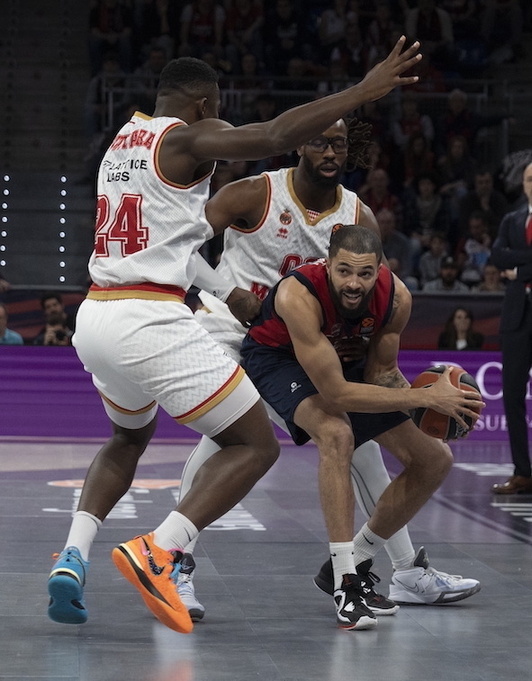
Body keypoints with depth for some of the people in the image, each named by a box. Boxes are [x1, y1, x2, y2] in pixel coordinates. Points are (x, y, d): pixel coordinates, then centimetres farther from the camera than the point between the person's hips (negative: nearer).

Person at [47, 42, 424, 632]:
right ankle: (157, 552, -17)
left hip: (94, 317, 8)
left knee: (129, 439, 33)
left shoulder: (121, 141, 20)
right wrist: (366, 89, -14)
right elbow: (275, 136, -19)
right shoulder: (188, 138, -5)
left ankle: (73, 557, 13)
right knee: (256, 445, 1)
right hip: (150, 320, -8)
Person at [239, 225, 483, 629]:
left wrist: (430, 400, -29)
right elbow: (336, 393, -40)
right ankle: (345, 585, -30)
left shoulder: (396, 297, -24)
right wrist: (426, 398, -40)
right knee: (336, 432, -37)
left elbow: (380, 373, -9)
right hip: (277, 358, -6)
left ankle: (353, 564, 16)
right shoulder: (299, 296, -40)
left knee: (435, 460, 2)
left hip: (344, 360, 6)